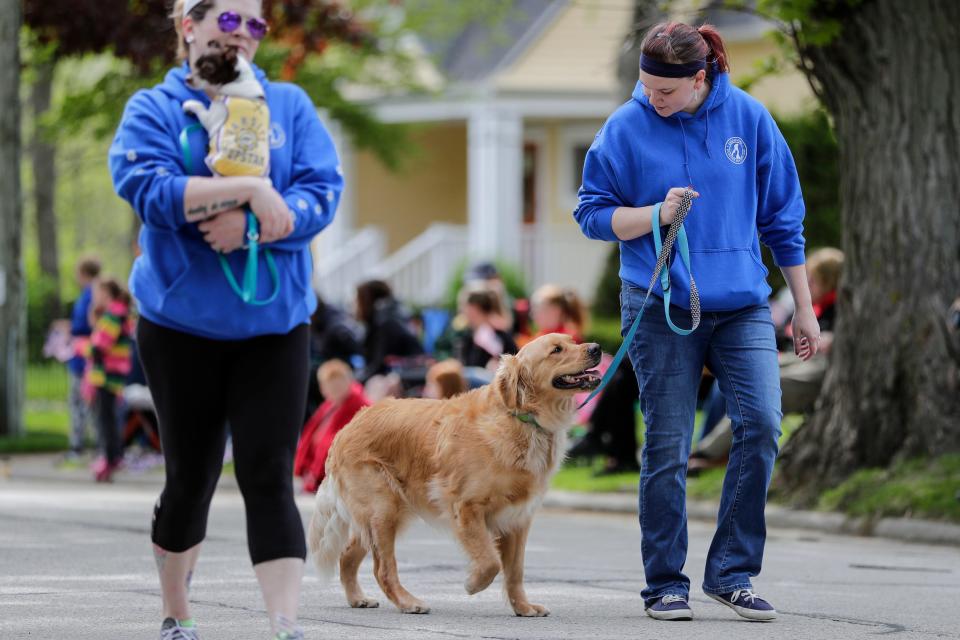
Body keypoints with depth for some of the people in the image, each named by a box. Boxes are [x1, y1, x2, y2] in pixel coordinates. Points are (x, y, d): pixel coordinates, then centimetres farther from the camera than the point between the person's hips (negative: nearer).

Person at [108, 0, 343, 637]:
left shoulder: (290, 106, 6)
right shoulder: (155, 109, 0)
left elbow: (322, 193, -5)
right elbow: (148, 188, -18)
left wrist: (250, 224, -21)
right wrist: (251, 189, -23)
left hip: (274, 323, 1)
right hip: (182, 323, -1)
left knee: (270, 477, -8)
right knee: (191, 474, 9)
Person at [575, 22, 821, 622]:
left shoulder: (747, 117, 1)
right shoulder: (627, 128, -4)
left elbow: (783, 217, 8)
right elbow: (593, 213, 3)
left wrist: (805, 309, 10)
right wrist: (657, 214, -16)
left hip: (742, 302, 1)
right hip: (661, 305, -1)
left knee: (762, 423, -14)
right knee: (667, 448, 0)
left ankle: (732, 572, -2)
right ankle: (666, 584, 12)